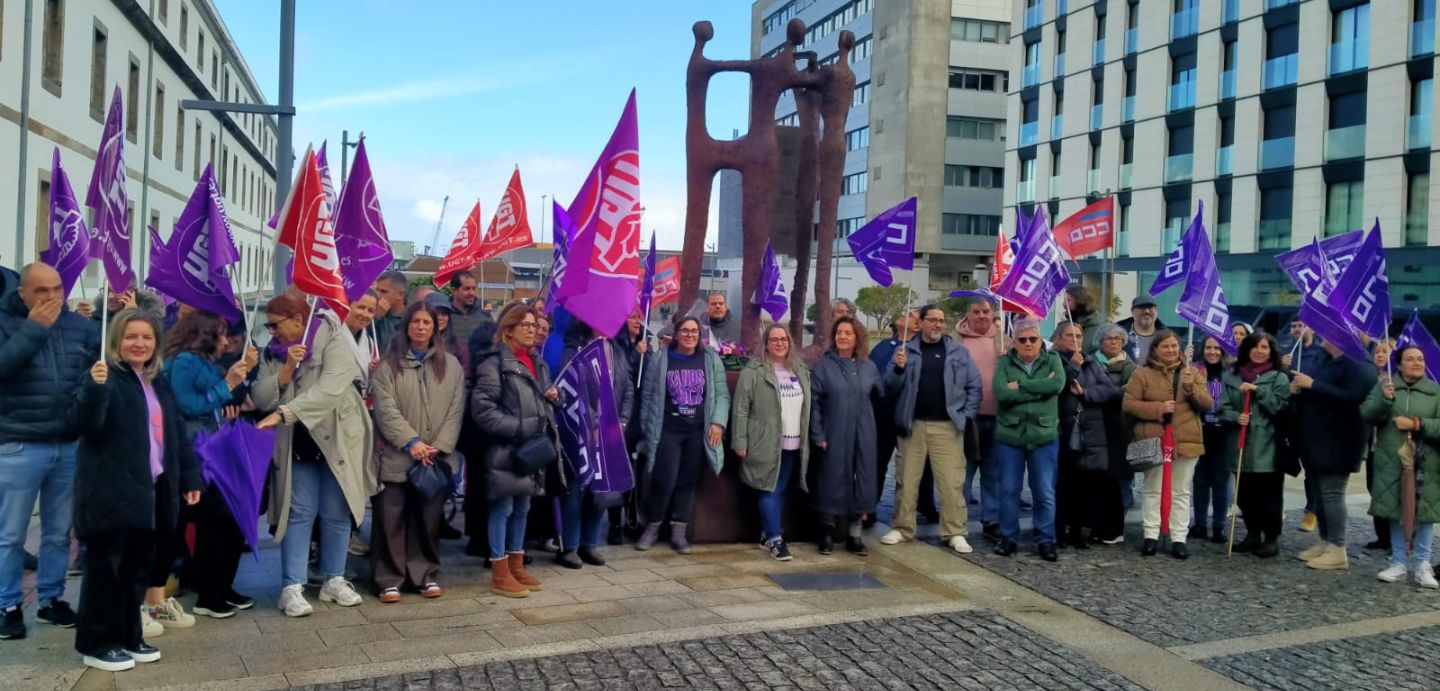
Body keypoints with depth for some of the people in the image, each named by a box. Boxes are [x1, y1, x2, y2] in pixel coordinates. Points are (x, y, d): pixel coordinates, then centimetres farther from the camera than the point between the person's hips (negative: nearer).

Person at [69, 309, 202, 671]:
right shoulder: (105, 377, -8)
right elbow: (85, 423, -22)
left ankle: (129, 637, 24)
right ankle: (97, 643, 9)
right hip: (111, 492, -7)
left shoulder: (160, 384, 16)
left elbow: (178, 436, 19)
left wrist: (190, 478, 14)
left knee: (138, 568, 13)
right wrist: (95, 386, -38)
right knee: (105, 569, 0)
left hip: (152, 492, 7)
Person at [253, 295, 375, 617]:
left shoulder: (333, 342, -10)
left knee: (336, 514, 6)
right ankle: (292, 587, 3)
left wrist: (283, 413, -30)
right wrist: (287, 368, -16)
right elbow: (260, 399, -2)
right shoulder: (273, 353, 8)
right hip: (297, 445, 3)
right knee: (299, 514, 1)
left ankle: (334, 580, 19)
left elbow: (329, 391, -25)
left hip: (337, 441, -3)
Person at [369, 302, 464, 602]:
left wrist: (439, 447, -8)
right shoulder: (389, 364, 3)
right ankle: (390, 579, 8)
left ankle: (426, 575, 18)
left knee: (429, 518, 8)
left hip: (437, 458, 2)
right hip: (397, 457, -2)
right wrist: (411, 442, -16)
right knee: (392, 518, 0)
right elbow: (385, 409, -6)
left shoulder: (451, 365, 10)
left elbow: (455, 410, 4)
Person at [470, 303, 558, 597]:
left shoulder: (538, 361, 14)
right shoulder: (495, 362, -10)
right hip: (506, 450, -7)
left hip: (533, 448, 8)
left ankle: (516, 566, 26)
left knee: (522, 507, 15)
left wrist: (553, 396, 3)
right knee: (503, 508, 0)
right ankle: (500, 574, 9)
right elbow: (481, 408, -17)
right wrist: (517, 428, -20)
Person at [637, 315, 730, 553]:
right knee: (663, 481, -5)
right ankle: (652, 528, 14)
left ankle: (679, 532, 16)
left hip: (698, 432, 2)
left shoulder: (711, 359, 5)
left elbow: (722, 394, 4)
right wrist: (646, 429, 1)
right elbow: (648, 397, 3)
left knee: (688, 481, 6)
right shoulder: (660, 360, 1)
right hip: (667, 430, -2)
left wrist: (718, 421, -8)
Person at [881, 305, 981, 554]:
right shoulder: (906, 350, 6)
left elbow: (974, 386, 7)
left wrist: (966, 416, -2)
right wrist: (898, 368, -15)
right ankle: (902, 528, 17)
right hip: (913, 425, 1)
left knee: (952, 482, -2)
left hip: (947, 426, -1)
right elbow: (890, 388, 3)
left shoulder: (959, 352, 7)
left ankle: (955, 533, 5)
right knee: (907, 480, 7)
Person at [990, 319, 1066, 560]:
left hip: (1044, 436, 0)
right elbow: (1001, 393, -15)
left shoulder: (1052, 360, 5)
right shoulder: (1004, 363, 2)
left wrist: (1021, 385, -15)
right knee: (1009, 490, 7)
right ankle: (1008, 537, 20)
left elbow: (1058, 384, -16)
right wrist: (1041, 389, -14)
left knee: (1045, 492, 5)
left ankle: (1045, 540, 17)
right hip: (1009, 435, 0)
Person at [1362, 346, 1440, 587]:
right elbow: (1366, 414, -6)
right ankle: (1399, 563, 15)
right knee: (1396, 511, 6)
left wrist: (1417, 424, -15)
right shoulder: (1384, 386, 5)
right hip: (1392, 461, 1)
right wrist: (1384, 399, -22)